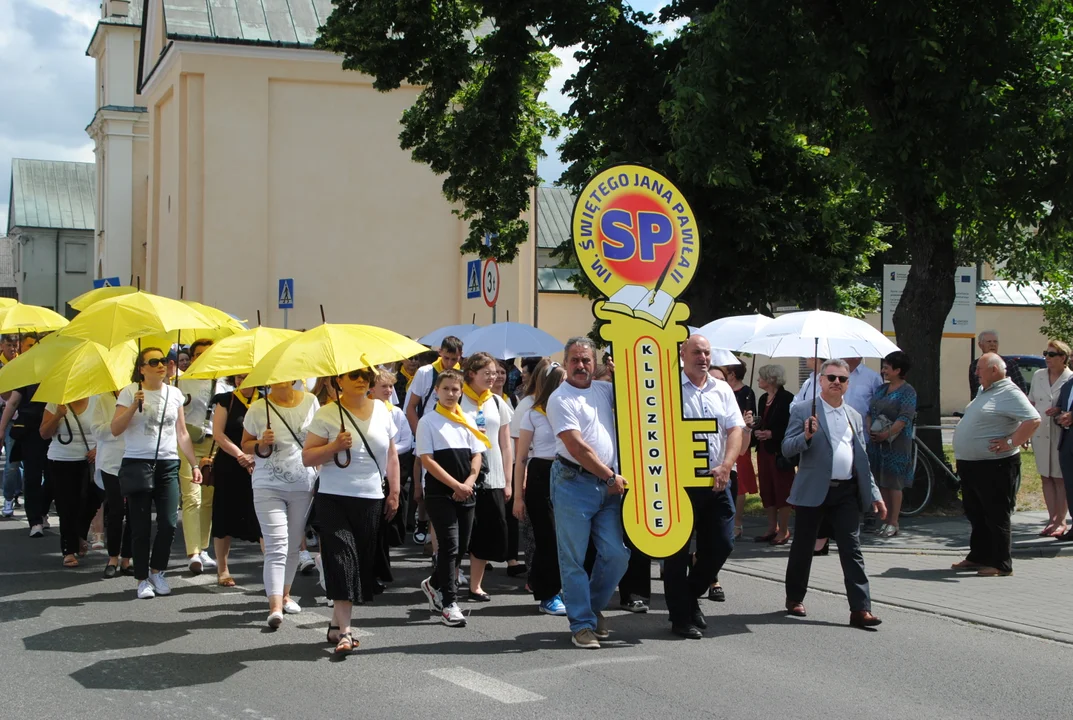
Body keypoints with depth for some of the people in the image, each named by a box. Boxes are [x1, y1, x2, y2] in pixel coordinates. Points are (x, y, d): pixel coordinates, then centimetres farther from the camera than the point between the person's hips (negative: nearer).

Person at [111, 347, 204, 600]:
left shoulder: (174, 394, 11)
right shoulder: (130, 392, 0)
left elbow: (182, 433, 15)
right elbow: (115, 429, -6)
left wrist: (194, 465, 10)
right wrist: (134, 406, -17)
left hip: (168, 465, 3)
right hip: (138, 463, -3)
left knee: (169, 524, -4)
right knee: (141, 526, 0)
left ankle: (157, 571, 17)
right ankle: (143, 579, 11)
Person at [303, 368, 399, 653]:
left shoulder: (382, 411, 10)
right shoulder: (326, 414, -3)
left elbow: (391, 455, 16)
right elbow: (307, 457, -4)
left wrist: (394, 492, 13)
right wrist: (335, 446, -19)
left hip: (372, 500, 4)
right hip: (334, 499, -4)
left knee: (363, 561, 5)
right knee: (342, 557, -14)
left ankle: (337, 623, 20)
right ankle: (344, 631, -15)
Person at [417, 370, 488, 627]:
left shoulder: (468, 421, 12)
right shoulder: (428, 422, -2)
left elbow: (477, 455, 10)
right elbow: (426, 459, -8)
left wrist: (468, 483, -8)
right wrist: (455, 484, -14)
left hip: (466, 493, 5)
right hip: (439, 493, -5)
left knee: (461, 546, 9)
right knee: (450, 545, -10)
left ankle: (434, 584, 32)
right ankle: (449, 603, -6)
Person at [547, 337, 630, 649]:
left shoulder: (604, 390, 13)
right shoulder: (561, 399, -7)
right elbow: (578, 448, -13)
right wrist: (611, 477, -9)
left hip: (609, 485, 6)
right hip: (574, 483, -6)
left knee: (617, 554, 5)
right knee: (574, 559, 0)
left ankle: (594, 607, 26)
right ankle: (582, 624, 8)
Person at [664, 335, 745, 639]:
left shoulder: (722, 390, 11)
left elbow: (735, 430, 4)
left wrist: (725, 467, -9)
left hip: (716, 482, 5)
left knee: (722, 545, 8)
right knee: (678, 550, 2)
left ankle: (690, 596, 29)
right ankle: (681, 617, 12)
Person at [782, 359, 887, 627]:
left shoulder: (854, 416, 14)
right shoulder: (803, 412, -2)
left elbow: (862, 459, 17)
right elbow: (786, 449, -7)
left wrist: (874, 494, 12)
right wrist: (806, 436, -26)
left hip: (846, 492, 4)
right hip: (814, 491, -3)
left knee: (852, 550, -1)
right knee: (803, 547, 9)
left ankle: (860, 609, -3)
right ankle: (794, 598, 26)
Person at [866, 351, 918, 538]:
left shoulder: (907, 391, -8)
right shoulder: (881, 389, 14)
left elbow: (905, 418, -17)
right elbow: (870, 412, 14)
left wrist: (886, 434, -21)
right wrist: (869, 429, -4)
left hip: (896, 444, -7)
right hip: (877, 443, 7)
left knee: (894, 483, -2)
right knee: (882, 482, 9)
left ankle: (893, 523, 3)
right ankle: (886, 520, 16)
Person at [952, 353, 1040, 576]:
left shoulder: (1009, 393, -15)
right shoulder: (984, 391, 15)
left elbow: (1033, 420, -25)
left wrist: (1010, 443, -24)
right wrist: (963, 457, 19)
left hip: (995, 466, -10)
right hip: (971, 465, 10)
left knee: (996, 516, -3)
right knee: (976, 515, 16)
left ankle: (1001, 564, 3)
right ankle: (978, 557, 27)